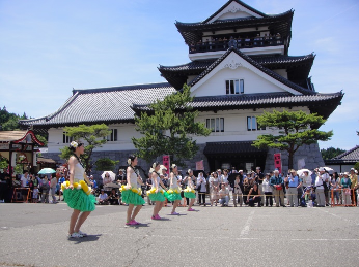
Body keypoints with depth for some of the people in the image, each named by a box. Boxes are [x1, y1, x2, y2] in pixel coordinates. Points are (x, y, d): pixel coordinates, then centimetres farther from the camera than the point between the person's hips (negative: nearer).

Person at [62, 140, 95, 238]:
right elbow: (72, 172, -24)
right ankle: (71, 232, 1)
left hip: (81, 188, 10)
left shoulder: (79, 160, 20)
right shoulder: (73, 158, -7)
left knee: (88, 209, 9)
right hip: (76, 188, -10)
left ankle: (77, 230, 17)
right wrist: (71, 184, -37)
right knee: (77, 210, -9)